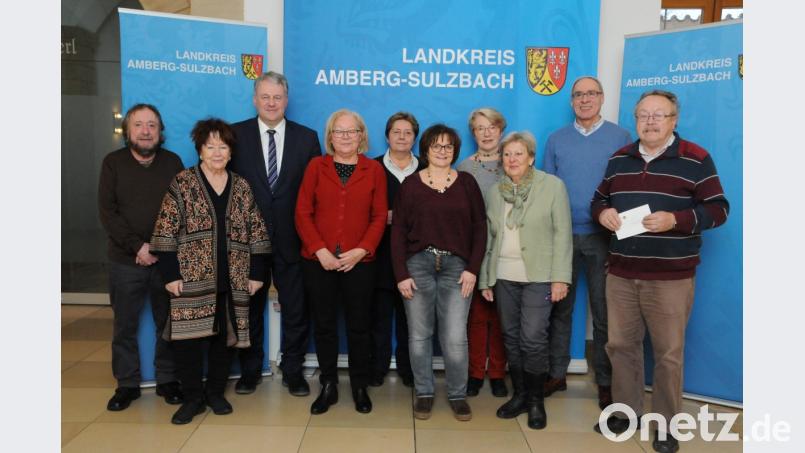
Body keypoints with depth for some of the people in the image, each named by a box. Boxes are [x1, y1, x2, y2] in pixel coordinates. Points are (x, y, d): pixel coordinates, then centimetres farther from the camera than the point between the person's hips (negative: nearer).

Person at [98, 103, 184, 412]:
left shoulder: (173, 162, 4)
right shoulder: (113, 163, 3)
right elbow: (107, 212, -3)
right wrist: (138, 246, -13)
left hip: (167, 259, 0)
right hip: (125, 260, 0)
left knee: (168, 324, 7)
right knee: (125, 326, 8)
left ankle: (167, 380, 21)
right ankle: (127, 384, 21)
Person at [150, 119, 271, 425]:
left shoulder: (242, 187, 7)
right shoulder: (182, 183, 0)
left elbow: (257, 233, 7)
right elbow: (165, 231, -4)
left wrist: (256, 273, 1)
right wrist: (171, 274, -10)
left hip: (233, 279, 3)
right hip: (193, 278, -2)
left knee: (225, 336, 8)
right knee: (188, 337, -4)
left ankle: (215, 392, 25)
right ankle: (193, 397, 13)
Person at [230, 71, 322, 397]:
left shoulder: (307, 138, 3)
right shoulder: (235, 134, 1)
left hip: (291, 239, 0)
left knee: (296, 309, 8)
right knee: (248, 307, 13)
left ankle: (293, 370, 24)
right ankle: (250, 369, 30)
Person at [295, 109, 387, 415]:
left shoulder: (374, 170, 4)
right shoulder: (316, 166, 4)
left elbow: (379, 217, 1)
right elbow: (303, 213, 0)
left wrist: (361, 250, -12)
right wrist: (320, 250, -11)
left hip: (359, 261, 0)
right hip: (318, 260, 1)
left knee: (359, 325, 7)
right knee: (324, 325, 8)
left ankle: (360, 387, 23)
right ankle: (328, 387, 22)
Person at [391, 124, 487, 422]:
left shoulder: (467, 183, 6)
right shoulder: (410, 184, 4)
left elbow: (479, 228, 5)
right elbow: (398, 231, 2)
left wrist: (472, 269, -4)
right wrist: (401, 274, -5)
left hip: (456, 266, 0)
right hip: (418, 265, 0)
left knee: (455, 338, -2)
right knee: (419, 336, 6)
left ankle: (458, 395, 17)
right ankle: (424, 393, 23)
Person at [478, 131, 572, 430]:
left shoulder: (553, 185, -1)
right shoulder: (495, 191, 10)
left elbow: (562, 234, -5)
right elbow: (489, 238, 11)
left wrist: (560, 277, -11)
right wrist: (485, 279, 8)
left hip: (538, 276, -4)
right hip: (503, 277, 4)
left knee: (533, 339, -5)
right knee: (511, 337, 9)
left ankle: (536, 401, 12)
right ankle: (519, 395, 23)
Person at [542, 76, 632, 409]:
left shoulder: (620, 137, 2)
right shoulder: (556, 140, 8)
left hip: (604, 236, -2)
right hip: (562, 235, 2)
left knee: (604, 311, 6)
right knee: (559, 307, 9)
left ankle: (606, 381, 20)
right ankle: (556, 373, 22)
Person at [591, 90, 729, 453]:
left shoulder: (695, 159, -3)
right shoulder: (619, 159, 11)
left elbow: (718, 208, -5)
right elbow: (599, 197, 19)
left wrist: (676, 220, -20)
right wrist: (603, 213, -5)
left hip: (671, 278, -4)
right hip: (621, 274, 4)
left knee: (668, 353, 5)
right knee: (620, 345, 12)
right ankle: (626, 411, 29)